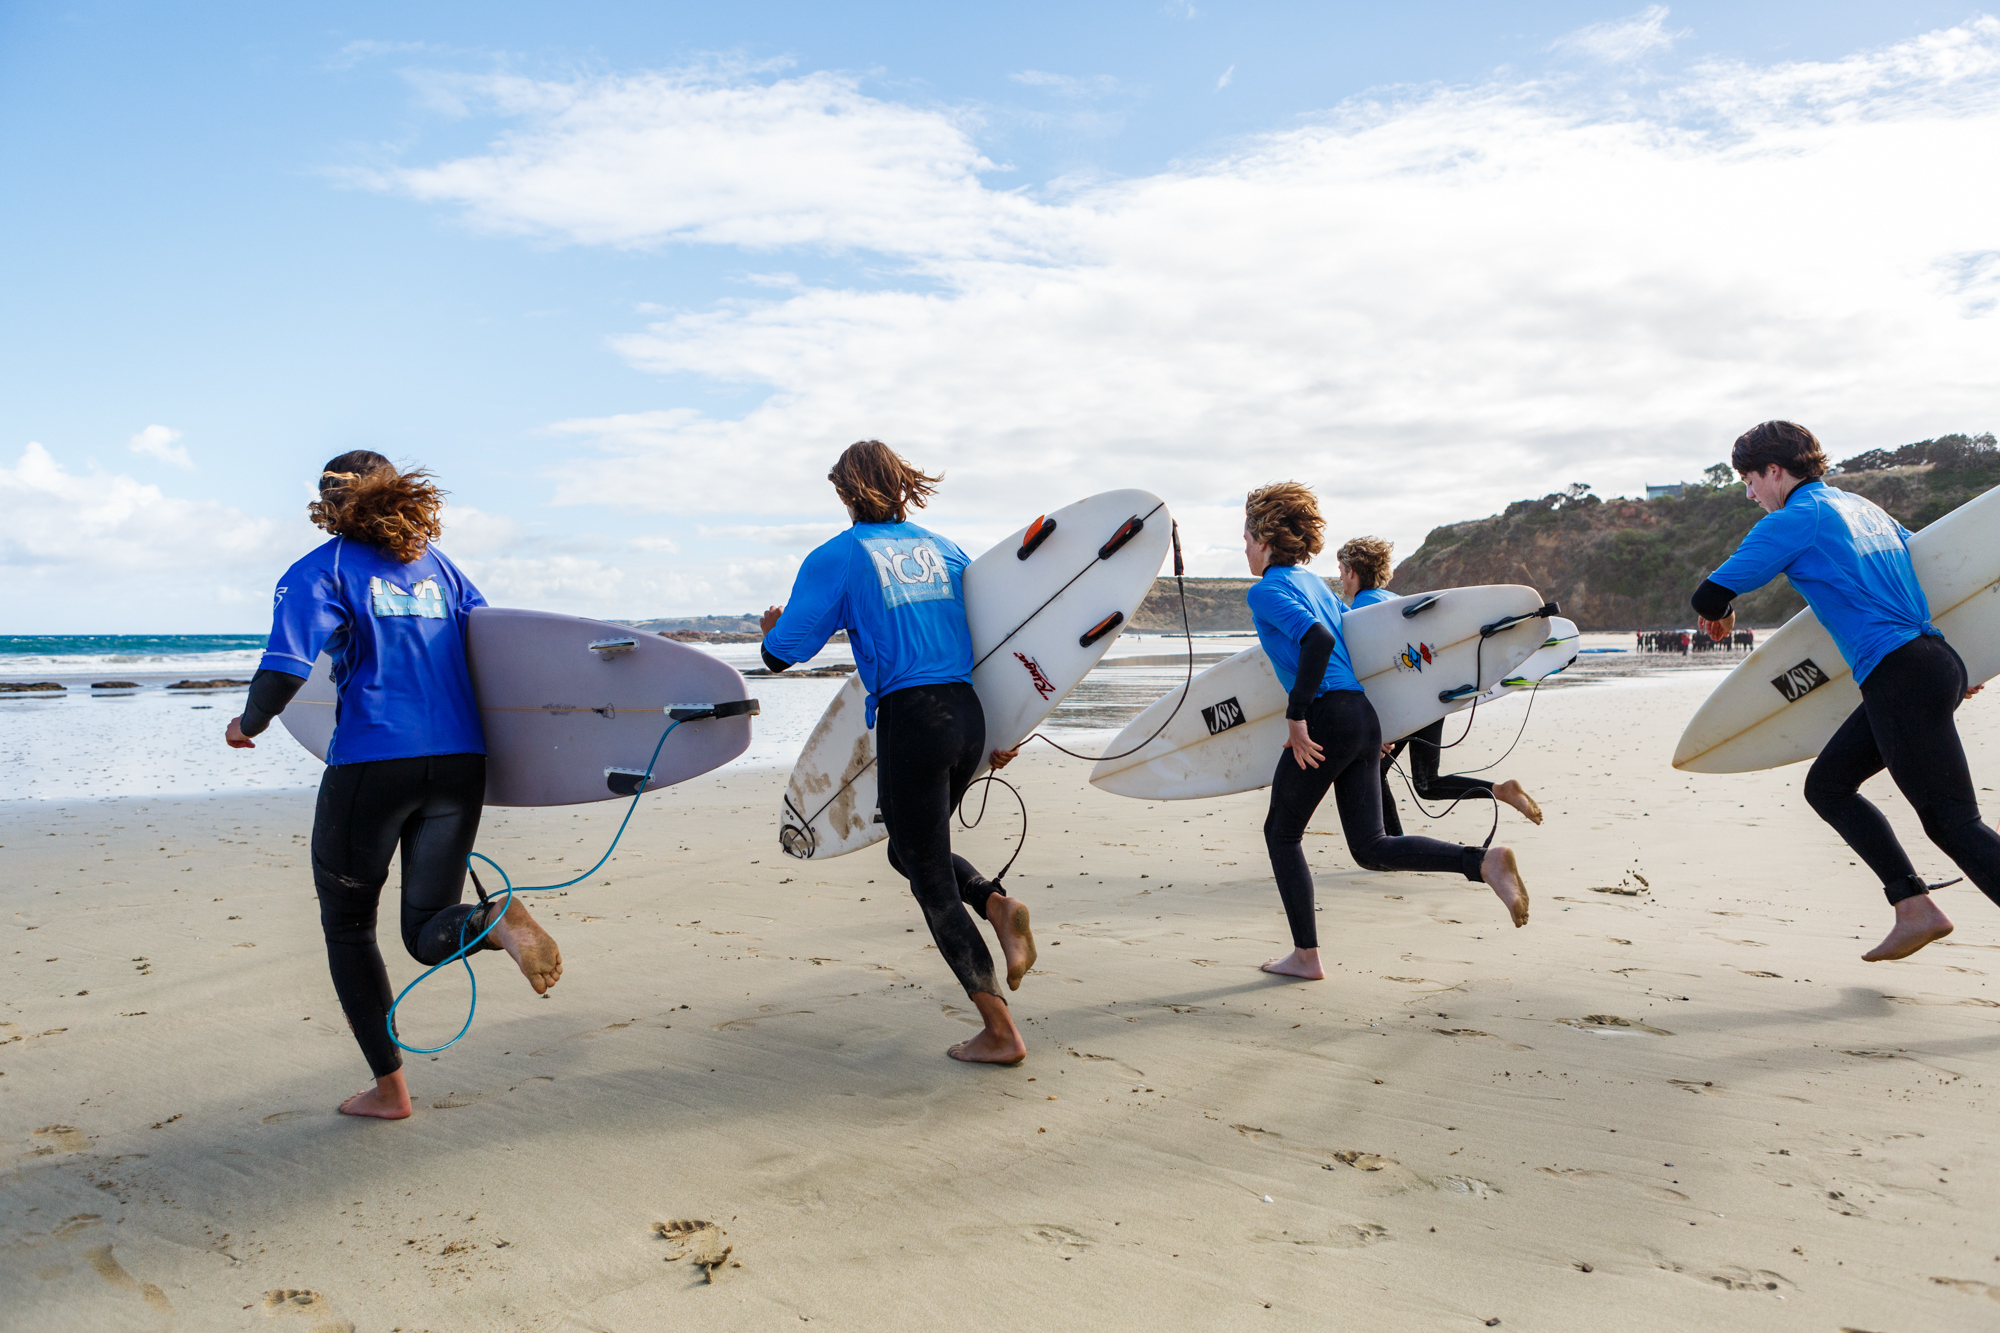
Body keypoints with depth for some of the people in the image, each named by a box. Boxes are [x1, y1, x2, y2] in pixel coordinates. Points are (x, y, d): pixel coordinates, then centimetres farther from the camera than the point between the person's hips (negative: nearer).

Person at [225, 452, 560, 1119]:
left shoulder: (321, 571, 0)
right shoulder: (437, 566, 15)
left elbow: (283, 669, -12)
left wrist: (248, 724, 7)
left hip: (369, 763, -4)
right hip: (458, 762, 4)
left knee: (347, 928, 16)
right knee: (429, 932, 9)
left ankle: (389, 1086, 15)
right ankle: (498, 918, -27)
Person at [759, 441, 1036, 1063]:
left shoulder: (836, 558, 0)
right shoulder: (945, 550, 15)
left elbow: (781, 655, -1)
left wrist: (771, 629, 24)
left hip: (909, 721, -6)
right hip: (968, 715, 6)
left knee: (930, 878, 5)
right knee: (913, 851, 27)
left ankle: (1000, 1032, 4)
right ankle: (998, 904, 0)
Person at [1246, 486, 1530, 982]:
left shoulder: (1266, 590, -5)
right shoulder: (1314, 582, 21)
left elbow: (1317, 640, -22)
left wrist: (1296, 716, -20)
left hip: (1327, 718, -8)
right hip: (1363, 716, 8)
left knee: (1281, 834, 10)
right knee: (1371, 847, 6)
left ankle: (1306, 955, 14)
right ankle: (1485, 861, -12)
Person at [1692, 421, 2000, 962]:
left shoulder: (1792, 521, -5)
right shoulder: (1863, 507, 21)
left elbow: (1709, 597, -7)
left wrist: (1721, 613, 18)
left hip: (1900, 676, -9)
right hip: (1937, 661, 9)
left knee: (1955, 823, -7)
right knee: (1827, 784, 16)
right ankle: (1915, 909, 11)